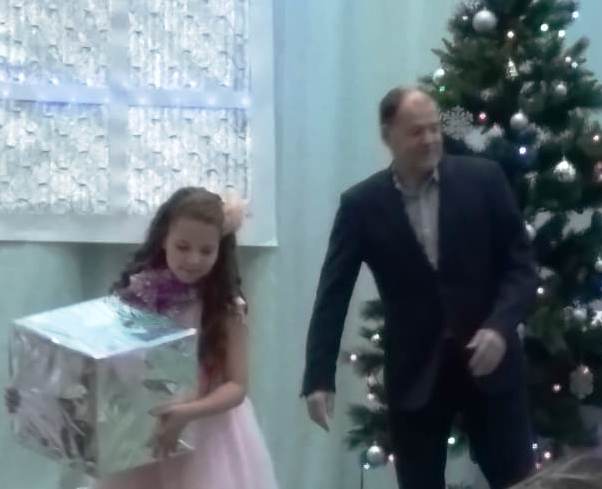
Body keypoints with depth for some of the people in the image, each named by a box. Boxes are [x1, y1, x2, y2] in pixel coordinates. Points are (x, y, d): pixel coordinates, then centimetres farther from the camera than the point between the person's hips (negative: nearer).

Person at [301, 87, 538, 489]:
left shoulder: (484, 180, -2)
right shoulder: (362, 204, -3)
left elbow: (522, 264, -1)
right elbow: (333, 294, -4)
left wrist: (501, 326, -17)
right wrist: (319, 378, -12)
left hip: (490, 360, 0)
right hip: (415, 373, 0)